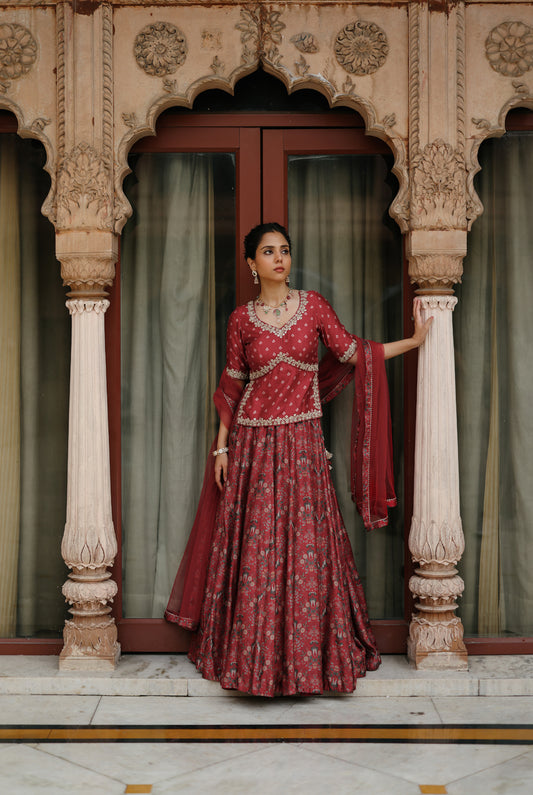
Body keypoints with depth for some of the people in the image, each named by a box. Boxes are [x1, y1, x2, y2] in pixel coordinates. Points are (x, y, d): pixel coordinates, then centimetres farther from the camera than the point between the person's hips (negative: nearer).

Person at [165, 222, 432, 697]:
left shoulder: (313, 305, 5)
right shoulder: (242, 319, 3)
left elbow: (352, 352, 4)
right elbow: (231, 388, 6)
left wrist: (415, 340, 1)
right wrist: (221, 447, 4)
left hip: (302, 443, 1)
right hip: (253, 444, 0)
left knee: (306, 546, 1)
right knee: (254, 548, 2)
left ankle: (306, 655, 15)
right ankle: (254, 656, 15)